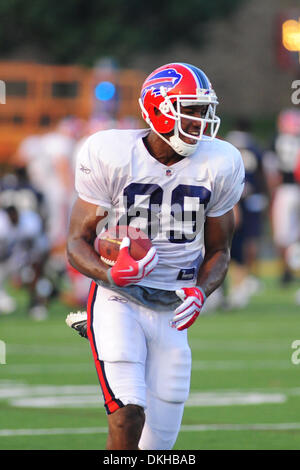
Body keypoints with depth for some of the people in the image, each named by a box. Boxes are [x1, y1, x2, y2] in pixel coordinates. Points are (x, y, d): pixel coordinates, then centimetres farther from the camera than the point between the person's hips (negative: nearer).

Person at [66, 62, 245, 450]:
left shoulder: (218, 166, -1)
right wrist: (111, 274, -28)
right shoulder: (110, 157, -11)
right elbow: (77, 243, -6)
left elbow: (218, 251, 9)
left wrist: (200, 292, -13)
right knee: (127, 416, -23)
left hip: (171, 313, 4)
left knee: (157, 441, 3)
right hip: (118, 302, -4)